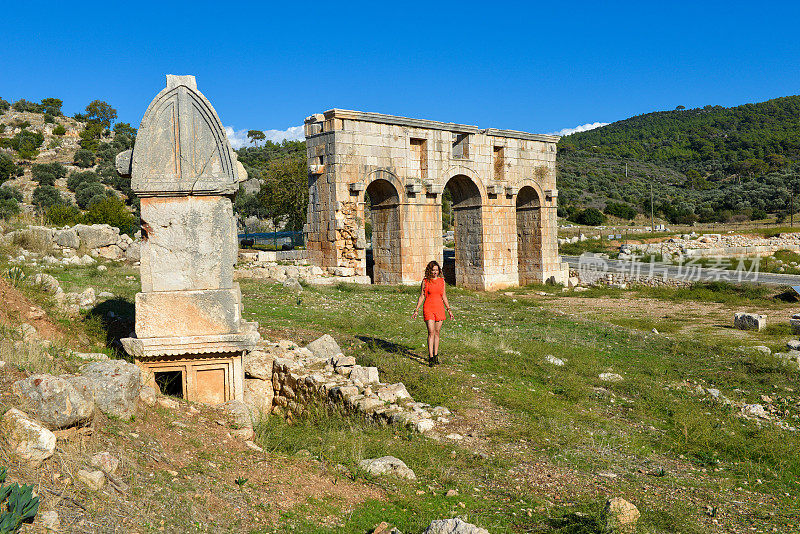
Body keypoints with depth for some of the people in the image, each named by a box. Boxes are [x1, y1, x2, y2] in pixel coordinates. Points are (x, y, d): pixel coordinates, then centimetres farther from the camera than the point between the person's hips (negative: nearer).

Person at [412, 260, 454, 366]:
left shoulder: (441, 281, 7)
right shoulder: (425, 281, -2)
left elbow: (444, 296, 14)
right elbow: (422, 296, 2)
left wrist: (449, 309, 14)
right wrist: (416, 310, -1)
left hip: (439, 308, 3)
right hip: (428, 308, -3)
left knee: (437, 333, 7)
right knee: (431, 333, -10)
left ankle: (435, 355, 17)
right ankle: (430, 357, -9)